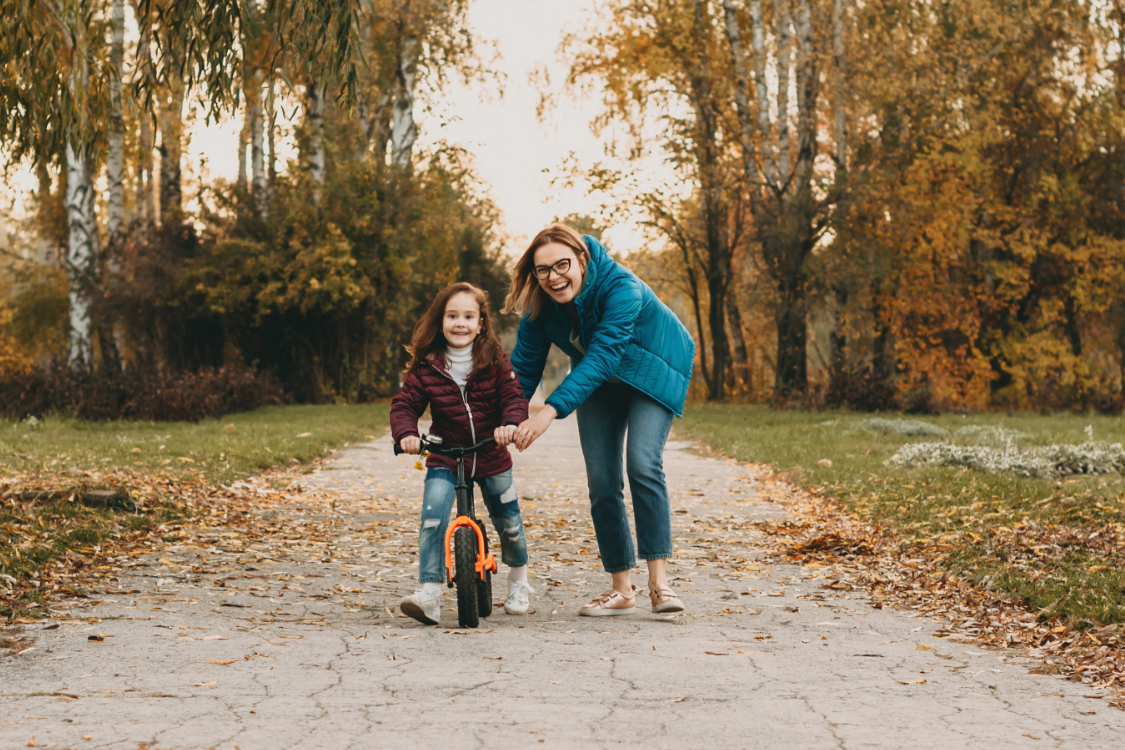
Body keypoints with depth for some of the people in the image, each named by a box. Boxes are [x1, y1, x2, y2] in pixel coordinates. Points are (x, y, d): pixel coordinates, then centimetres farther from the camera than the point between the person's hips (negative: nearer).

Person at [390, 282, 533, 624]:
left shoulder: (495, 362, -5)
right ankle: (430, 591, -24)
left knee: (508, 521, 10)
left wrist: (510, 423, -31)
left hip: (492, 458, 1)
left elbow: (514, 397, -10)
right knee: (433, 516, -22)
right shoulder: (426, 367, -6)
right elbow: (405, 404, -5)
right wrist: (406, 433, -25)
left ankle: (519, 582, 38)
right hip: (444, 459, -1)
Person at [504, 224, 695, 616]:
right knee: (601, 481, -4)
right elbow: (524, 366, -10)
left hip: (653, 374, -5)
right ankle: (621, 590, 5)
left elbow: (602, 357, -43)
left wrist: (551, 410, -52)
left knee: (643, 463, -24)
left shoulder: (621, 288, -35)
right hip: (601, 384, 5)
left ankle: (659, 583, -22)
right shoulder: (541, 305, -17)